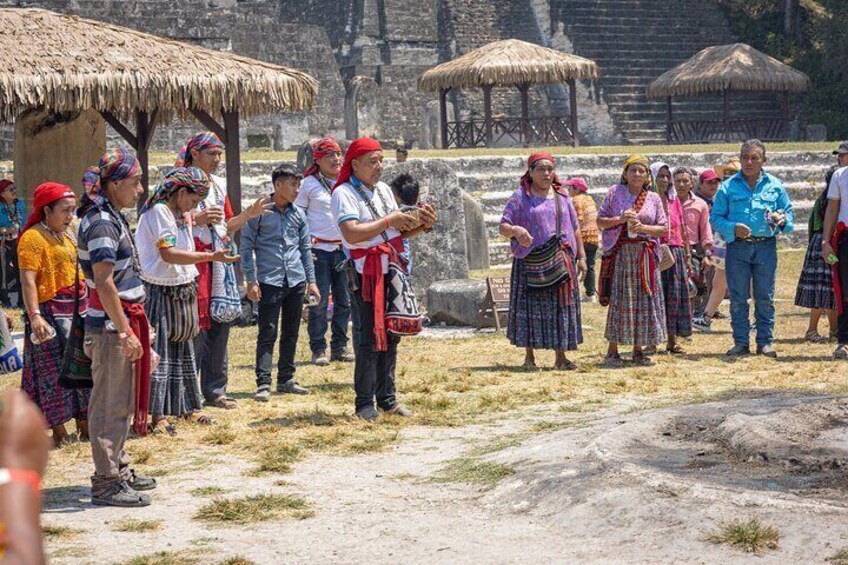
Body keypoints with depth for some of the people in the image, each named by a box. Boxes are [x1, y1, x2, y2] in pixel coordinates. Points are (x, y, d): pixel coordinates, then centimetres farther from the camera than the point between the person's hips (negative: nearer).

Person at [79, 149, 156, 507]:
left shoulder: (112, 218, 13)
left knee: (121, 403, 17)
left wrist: (137, 324, 24)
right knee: (111, 405, -5)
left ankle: (119, 470, 27)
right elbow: (104, 283, -23)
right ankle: (106, 484, 0)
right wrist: (126, 332, -23)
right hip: (110, 328, -10)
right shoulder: (101, 224, -18)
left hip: (122, 323, 10)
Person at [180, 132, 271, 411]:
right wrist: (197, 218, -22)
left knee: (219, 327, 9)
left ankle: (215, 390, 18)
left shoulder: (219, 184, 16)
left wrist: (248, 214, 6)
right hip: (192, 260, -7)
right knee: (195, 328, -8)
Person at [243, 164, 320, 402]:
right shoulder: (260, 212, -6)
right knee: (268, 333, -7)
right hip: (269, 281, -5)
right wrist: (251, 280, -9)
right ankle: (263, 384, -6)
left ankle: (286, 379, 21)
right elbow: (247, 246, -4)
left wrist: (311, 281, 13)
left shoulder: (298, 214, 9)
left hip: (296, 281, 5)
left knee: (291, 333, 11)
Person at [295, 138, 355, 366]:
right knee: (319, 302, -4)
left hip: (344, 249, 4)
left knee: (344, 300, 5)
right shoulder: (309, 184, 0)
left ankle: (340, 347, 14)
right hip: (319, 250, -4)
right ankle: (318, 349, 3)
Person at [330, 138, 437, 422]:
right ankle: (364, 403, -2)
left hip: (392, 269, 7)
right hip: (368, 273, -7)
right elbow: (352, 234, -22)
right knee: (370, 338, -8)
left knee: (391, 336, 8)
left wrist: (422, 225, 2)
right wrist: (389, 221, -18)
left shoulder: (383, 189, 15)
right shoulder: (344, 193, -9)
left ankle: (387, 398, 15)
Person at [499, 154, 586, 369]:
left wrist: (581, 257, 11)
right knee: (530, 306, -2)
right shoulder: (520, 197, 1)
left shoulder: (562, 197, 13)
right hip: (530, 262, -3)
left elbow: (575, 229, 16)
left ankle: (561, 357, 8)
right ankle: (529, 356, 5)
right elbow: (503, 227, -4)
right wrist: (516, 230, -26)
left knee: (562, 306, 2)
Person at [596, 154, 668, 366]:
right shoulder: (615, 192, 4)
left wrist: (644, 228, -10)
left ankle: (638, 349, 10)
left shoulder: (653, 198, 10)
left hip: (645, 256, 3)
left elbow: (663, 229, 7)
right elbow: (600, 221, 4)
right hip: (619, 254, -3)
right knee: (618, 300, -6)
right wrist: (619, 220, -12)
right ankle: (612, 350, -2)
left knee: (644, 300, 1)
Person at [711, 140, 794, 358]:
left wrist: (783, 220, -10)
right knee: (738, 298, 2)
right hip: (738, 247, 0)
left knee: (765, 297, 3)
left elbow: (789, 212, 13)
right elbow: (715, 217, 4)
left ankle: (765, 342, 10)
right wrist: (732, 228, -14)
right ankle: (741, 342, 9)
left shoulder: (775, 186, 9)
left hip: (766, 247, 0)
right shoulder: (728, 187, 5)